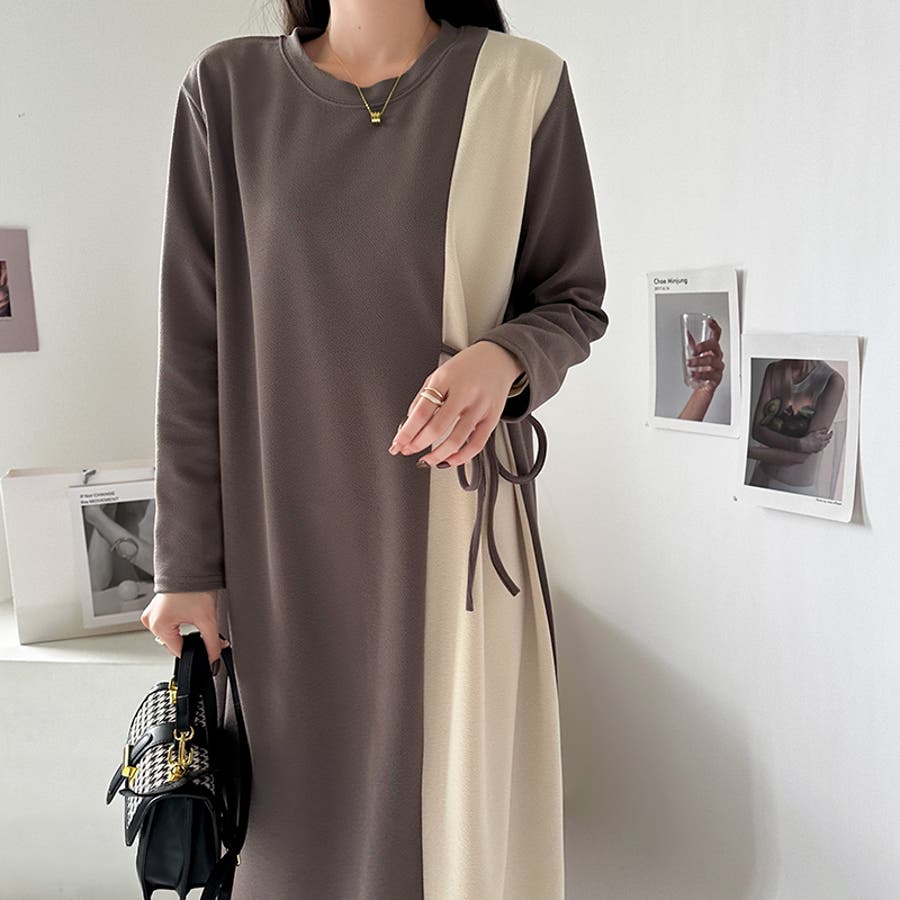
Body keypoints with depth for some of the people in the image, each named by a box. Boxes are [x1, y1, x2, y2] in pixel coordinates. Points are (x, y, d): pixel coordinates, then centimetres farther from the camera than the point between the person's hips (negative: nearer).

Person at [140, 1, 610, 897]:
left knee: (461, 796, 7)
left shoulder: (522, 84, -1)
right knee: (300, 802, 12)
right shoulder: (228, 87, 2)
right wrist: (188, 563, 1)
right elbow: (195, 348, 1)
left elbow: (575, 300, 6)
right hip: (285, 533, 1)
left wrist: (505, 354, -17)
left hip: (455, 522, 0)